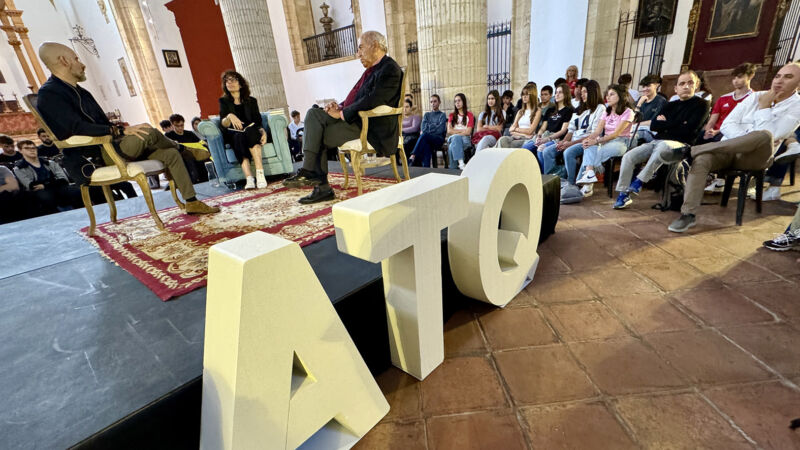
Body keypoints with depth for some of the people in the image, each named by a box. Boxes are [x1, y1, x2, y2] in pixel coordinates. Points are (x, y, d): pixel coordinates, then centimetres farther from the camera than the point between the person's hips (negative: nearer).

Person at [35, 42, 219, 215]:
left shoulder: (80, 92, 22)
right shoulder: (50, 94, -7)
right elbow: (78, 128, -21)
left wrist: (124, 128, 6)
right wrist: (121, 131, -24)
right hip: (91, 160, -9)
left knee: (170, 154, -3)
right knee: (149, 133, -25)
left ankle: (192, 202, -5)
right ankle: (178, 147, 9)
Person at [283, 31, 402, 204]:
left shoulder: (390, 70, -10)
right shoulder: (373, 69, 20)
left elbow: (371, 102, -22)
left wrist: (342, 113, -16)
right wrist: (340, 107, 1)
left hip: (372, 128, -9)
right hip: (354, 118, 9)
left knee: (319, 137, -15)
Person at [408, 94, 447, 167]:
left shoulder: (442, 115, 15)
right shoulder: (427, 114, 27)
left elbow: (440, 130, -2)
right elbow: (423, 128, 9)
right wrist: (433, 126, -6)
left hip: (438, 138, -2)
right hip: (427, 139, 2)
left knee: (424, 135, -36)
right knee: (426, 144, -37)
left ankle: (413, 156, -45)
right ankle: (425, 168, -48)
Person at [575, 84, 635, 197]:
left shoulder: (627, 112, -2)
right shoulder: (606, 112, 19)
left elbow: (616, 133, -15)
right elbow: (598, 130, 3)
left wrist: (597, 141, -26)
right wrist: (588, 138, -20)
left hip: (620, 142, -5)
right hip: (606, 141, 5)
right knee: (589, 147, -30)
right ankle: (589, 173, -47)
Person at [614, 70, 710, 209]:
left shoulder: (701, 104, 6)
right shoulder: (671, 105, 23)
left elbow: (689, 129, -9)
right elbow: (653, 125, 8)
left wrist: (665, 125, 1)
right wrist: (676, 124, -2)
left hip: (680, 145, -6)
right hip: (657, 141, 6)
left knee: (662, 147, -41)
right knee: (628, 156, -17)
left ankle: (639, 182, -27)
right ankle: (623, 195, -15)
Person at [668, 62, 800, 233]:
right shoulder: (755, 96, 16)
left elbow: (768, 136, -11)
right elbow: (727, 125, 5)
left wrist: (764, 107, -7)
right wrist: (746, 142, -12)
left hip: (753, 157, -2)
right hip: (728, 149, 2)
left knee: (765, 136, -36)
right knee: (700, 160, -32)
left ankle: (694, 149, -30)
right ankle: (688, 214, -39)